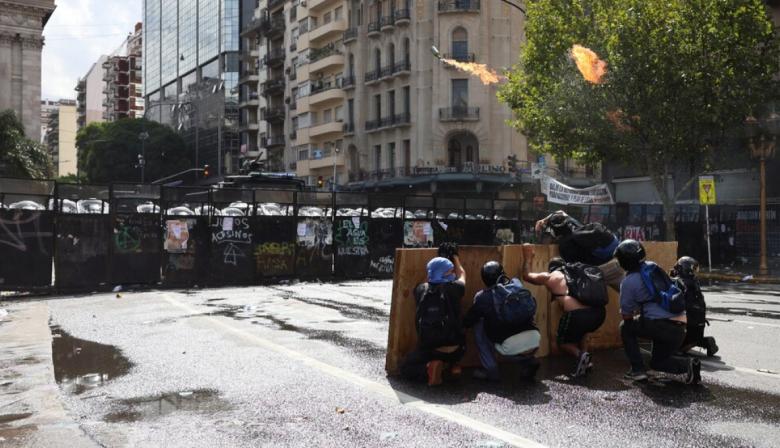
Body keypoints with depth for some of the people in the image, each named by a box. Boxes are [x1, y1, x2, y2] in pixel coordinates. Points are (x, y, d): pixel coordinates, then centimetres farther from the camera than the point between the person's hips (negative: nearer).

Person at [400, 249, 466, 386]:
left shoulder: (421, 290, -3)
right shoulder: (454, 289, -7)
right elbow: (462, 275, 17)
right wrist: (455, 256, 32)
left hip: (428, 349, -1)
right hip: (454, 350, 2)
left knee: (406, 368, 20)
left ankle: (429, 368, -8)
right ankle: (452, 364, 16)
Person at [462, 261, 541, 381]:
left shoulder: (483, 297, 2)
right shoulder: (518, 285, 12)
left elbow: (467, 323, 9)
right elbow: (533, 305, 25)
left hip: (512, 347, -5)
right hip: (535, 340, 5)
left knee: (479, 327, 15)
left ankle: (491, 370, 12)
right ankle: (529, 362, 16)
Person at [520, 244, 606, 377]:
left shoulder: (549, 277, 15)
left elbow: (527, 276, 31)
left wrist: (528, 257, 43)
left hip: (577, 314, -5)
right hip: (599, 312, 5)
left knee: (563, 341, 21)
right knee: (578, 332, 36)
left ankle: (580, 355, -7)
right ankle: (584, 357, 18)